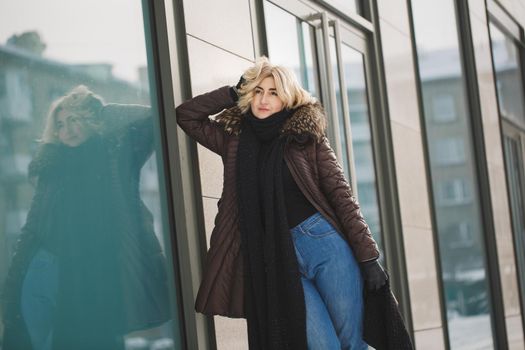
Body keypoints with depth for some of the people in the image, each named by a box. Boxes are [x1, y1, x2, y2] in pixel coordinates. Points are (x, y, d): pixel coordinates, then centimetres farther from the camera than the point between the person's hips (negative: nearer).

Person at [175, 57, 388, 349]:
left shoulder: (307, 134, 2)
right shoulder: (235, 140, 12)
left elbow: (340, 193, -1)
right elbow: (185, 115, 15)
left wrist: (368, 256, -7)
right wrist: (235, 93, 9)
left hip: (323, 241, -2)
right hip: (276, 260, 2)